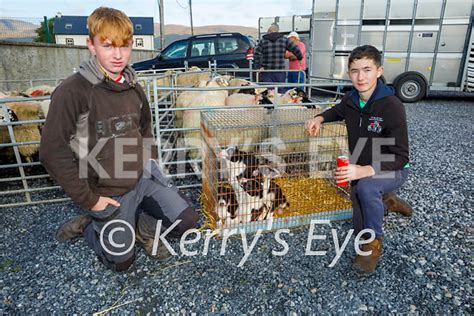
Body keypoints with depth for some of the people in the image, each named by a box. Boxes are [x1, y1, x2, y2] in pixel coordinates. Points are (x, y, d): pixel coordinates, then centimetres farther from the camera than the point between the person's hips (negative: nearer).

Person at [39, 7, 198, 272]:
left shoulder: (134, 88, 0)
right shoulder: (73, 91, -18)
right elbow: (53, 152, -17)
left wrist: (151, 166, 8)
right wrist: (88, 199, -14)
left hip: (144, 179, 5)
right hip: (109, 192, -4)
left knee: (188, 221, -3)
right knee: (121, 261, 10)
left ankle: (145, 226, 22)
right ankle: (88, 225, 33)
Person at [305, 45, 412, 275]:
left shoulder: (392, 106, -27)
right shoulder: (351, 100, -10)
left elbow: (400, 157, -27)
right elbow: (337, 111, 16)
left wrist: (365, 170, -43)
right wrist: (320, 118, -7)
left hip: (392, 169, -6)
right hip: (361, 172, 6)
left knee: (366, 187, -40)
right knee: (361, 229, 13)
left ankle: (374, 243, -15)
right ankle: (386, 200, 42)